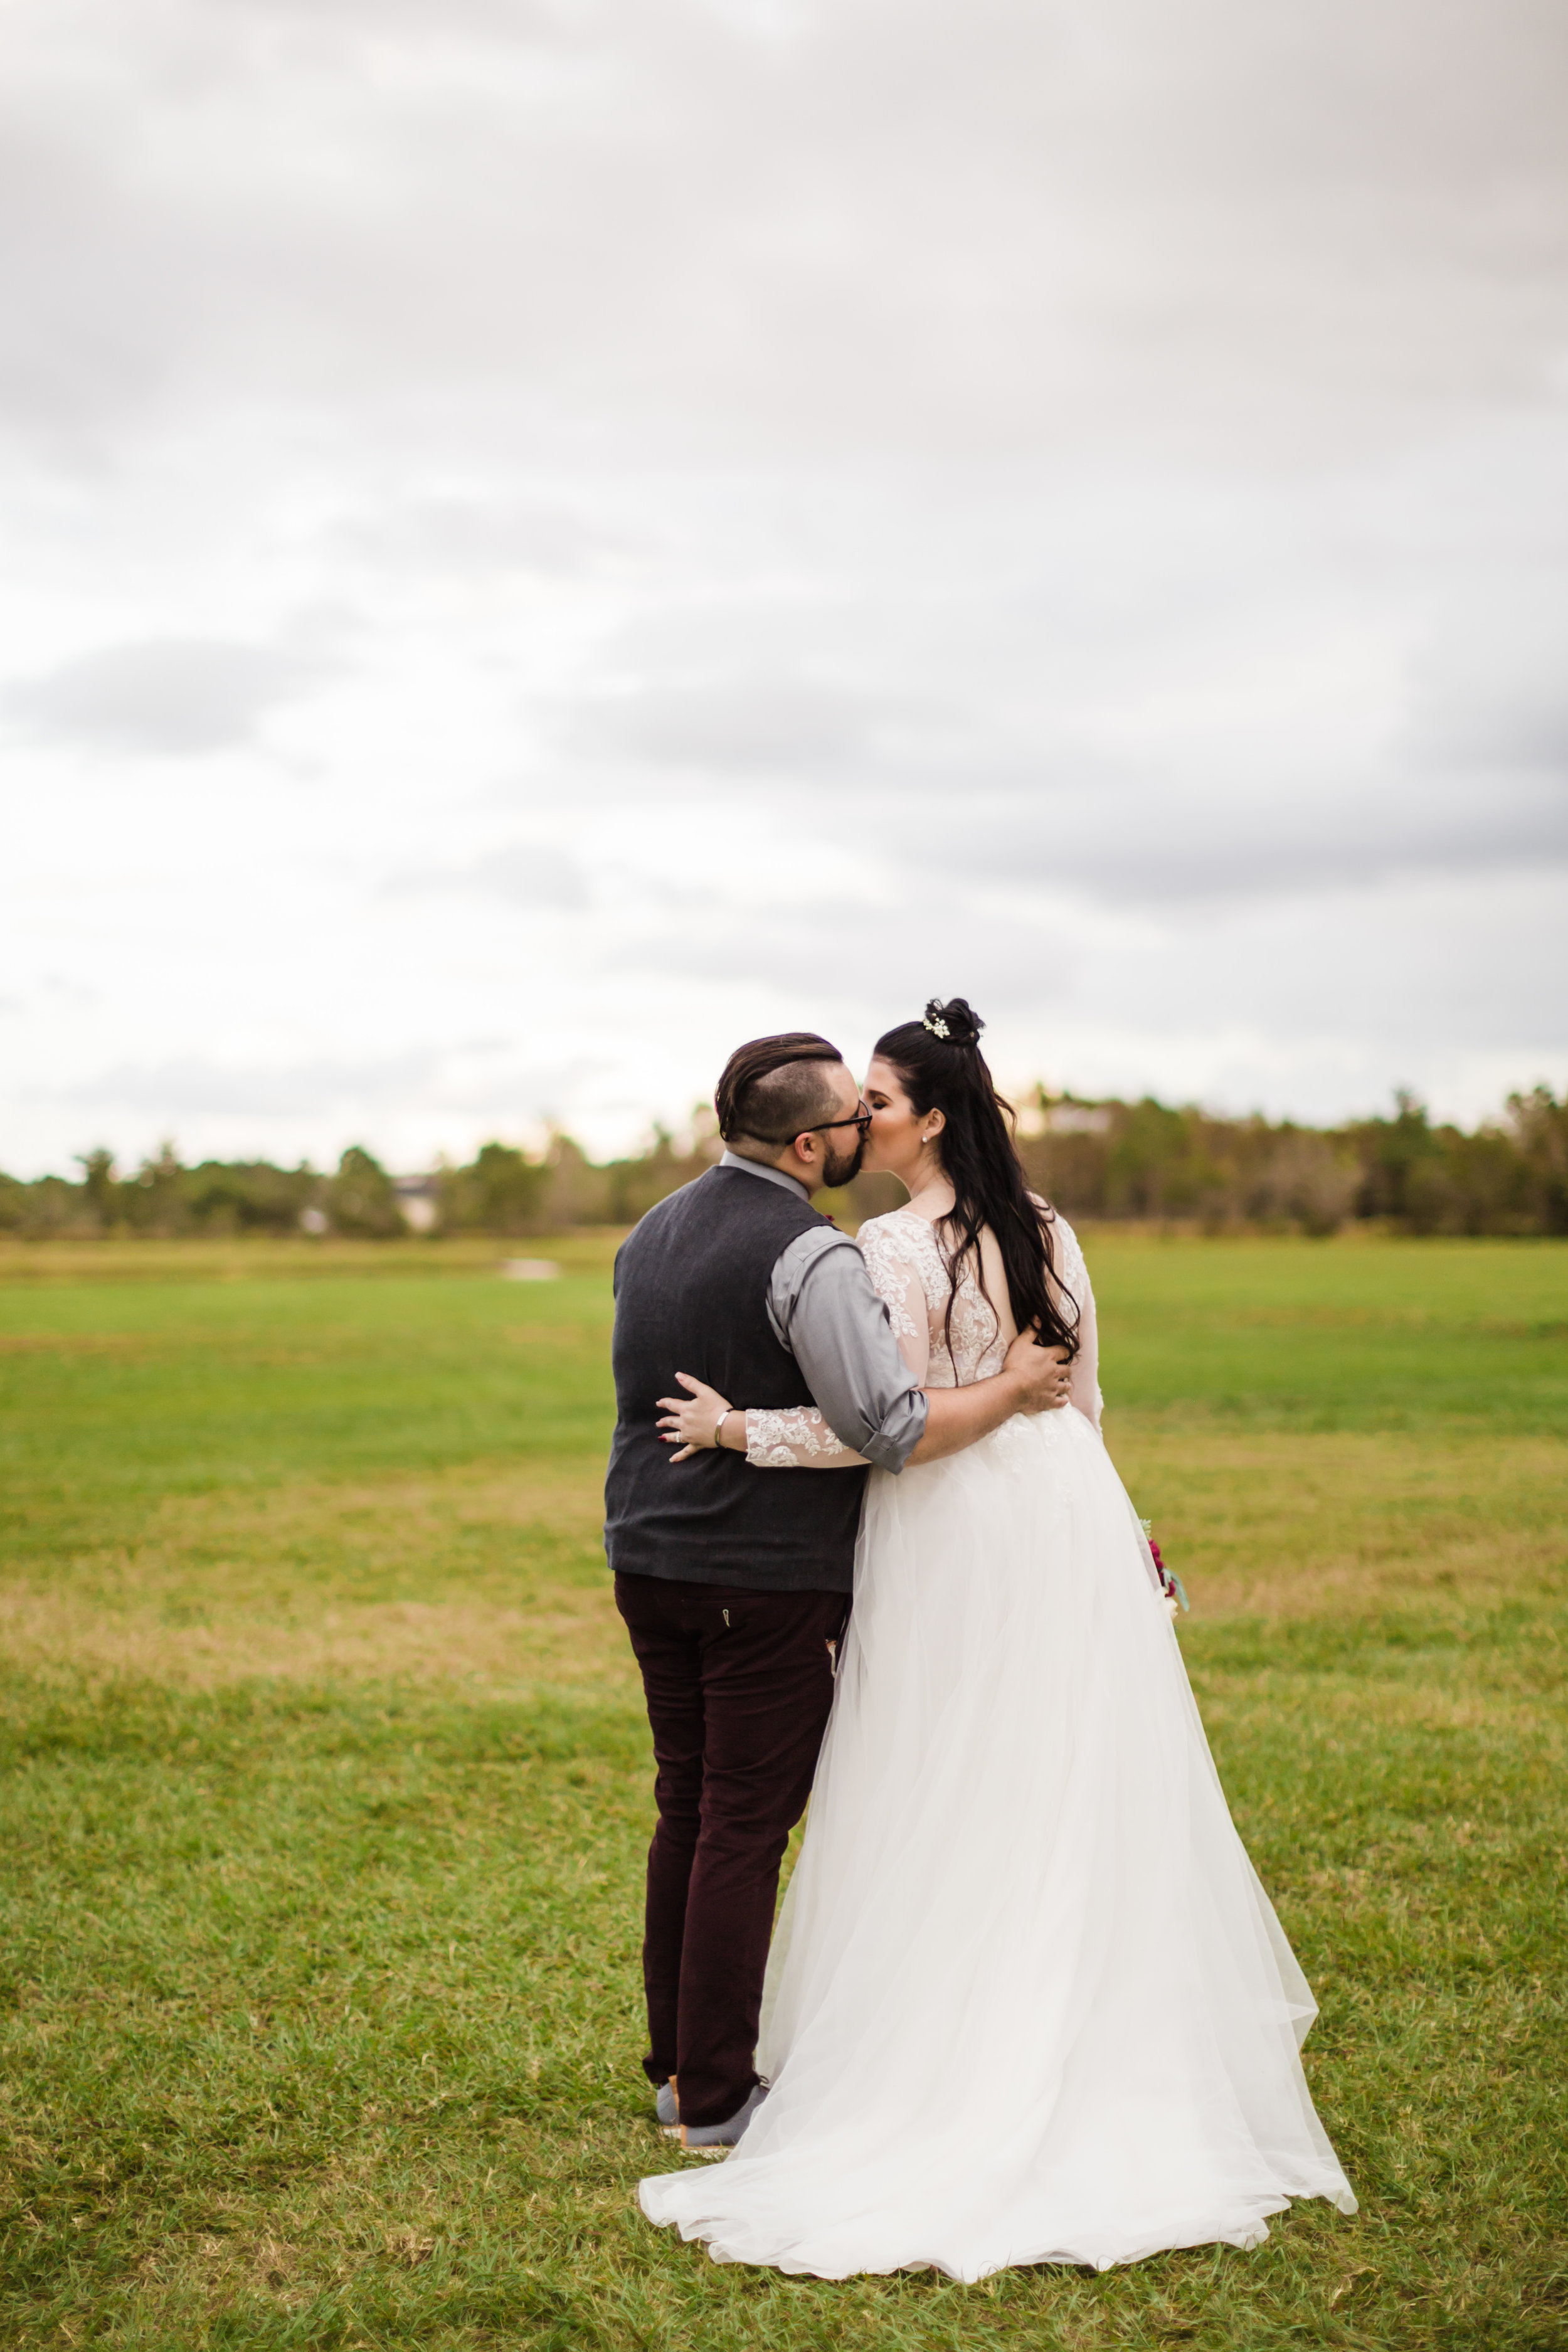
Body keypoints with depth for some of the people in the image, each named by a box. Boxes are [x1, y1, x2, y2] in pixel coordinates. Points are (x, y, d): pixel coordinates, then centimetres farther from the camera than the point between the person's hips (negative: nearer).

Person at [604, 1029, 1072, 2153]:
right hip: (767, 1582, -8)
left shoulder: (650, 1232, 11)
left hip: (651, 1561, 8)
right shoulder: (811, 1257, -17)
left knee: (686, 1812, 16)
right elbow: (894, 1429, -22)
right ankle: (716, 2098, 9)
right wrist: (1010, 1389, -10)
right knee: (746, 1828, 1)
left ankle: (676, 2065, 25)